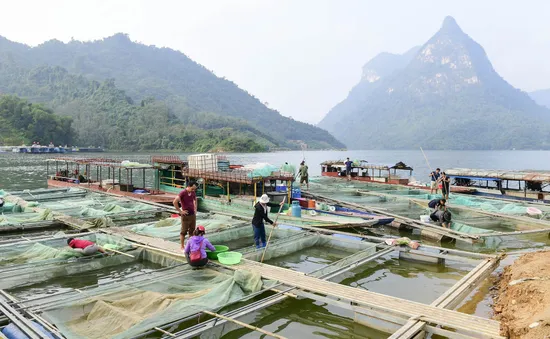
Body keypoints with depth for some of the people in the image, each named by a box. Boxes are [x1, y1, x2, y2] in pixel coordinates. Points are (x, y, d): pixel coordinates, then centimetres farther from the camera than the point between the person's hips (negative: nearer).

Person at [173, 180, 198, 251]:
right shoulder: (182, 193, -17)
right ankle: (182, 247, 15)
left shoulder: (193, 193, 4)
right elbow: (175, 202, -24)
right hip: (185, 216, -6)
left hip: (193, 215, 6)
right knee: (184, 232, 4)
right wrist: (180, 211, -18)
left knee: (192, 231, 13)